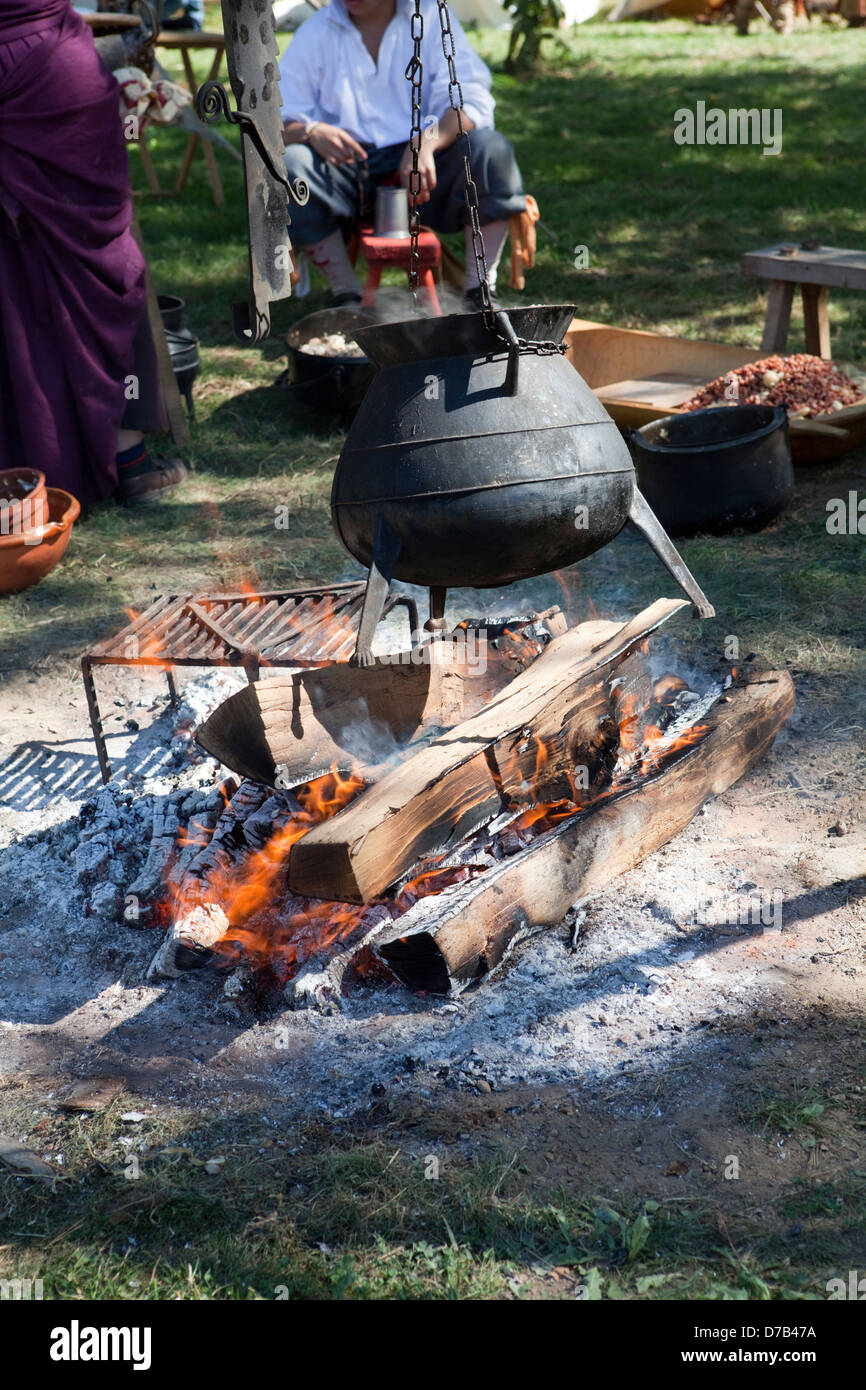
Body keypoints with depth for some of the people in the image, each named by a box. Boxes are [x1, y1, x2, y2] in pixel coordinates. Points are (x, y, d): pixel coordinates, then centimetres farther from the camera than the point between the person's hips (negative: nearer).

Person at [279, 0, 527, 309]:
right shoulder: (315, 32, 7)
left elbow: (471, 98, -8)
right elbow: (279, 121, 3)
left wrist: (427, 142, -28)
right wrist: (311, 131, -22)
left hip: (425, 164, 0)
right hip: (349, 169, 1)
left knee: (491, 149, -28)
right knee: (290, 166, -29)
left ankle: (479, 290, -17)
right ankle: (346, 294, -15)